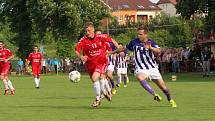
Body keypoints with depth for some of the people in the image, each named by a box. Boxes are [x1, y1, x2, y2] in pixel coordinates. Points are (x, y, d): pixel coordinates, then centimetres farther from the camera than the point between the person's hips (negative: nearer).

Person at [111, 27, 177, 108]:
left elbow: (158, 51, -26)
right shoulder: (134, 42, 0)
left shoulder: (151, 42, -7)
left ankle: (170, 100, 32)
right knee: (139, 77, -36)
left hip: (152, 68, 0)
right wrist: (112, 52, 25)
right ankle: (155, 95, -35)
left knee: (163, 87, 3)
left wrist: (150, 48, -45)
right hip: (141, 69, 0)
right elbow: (124, 48, 16)